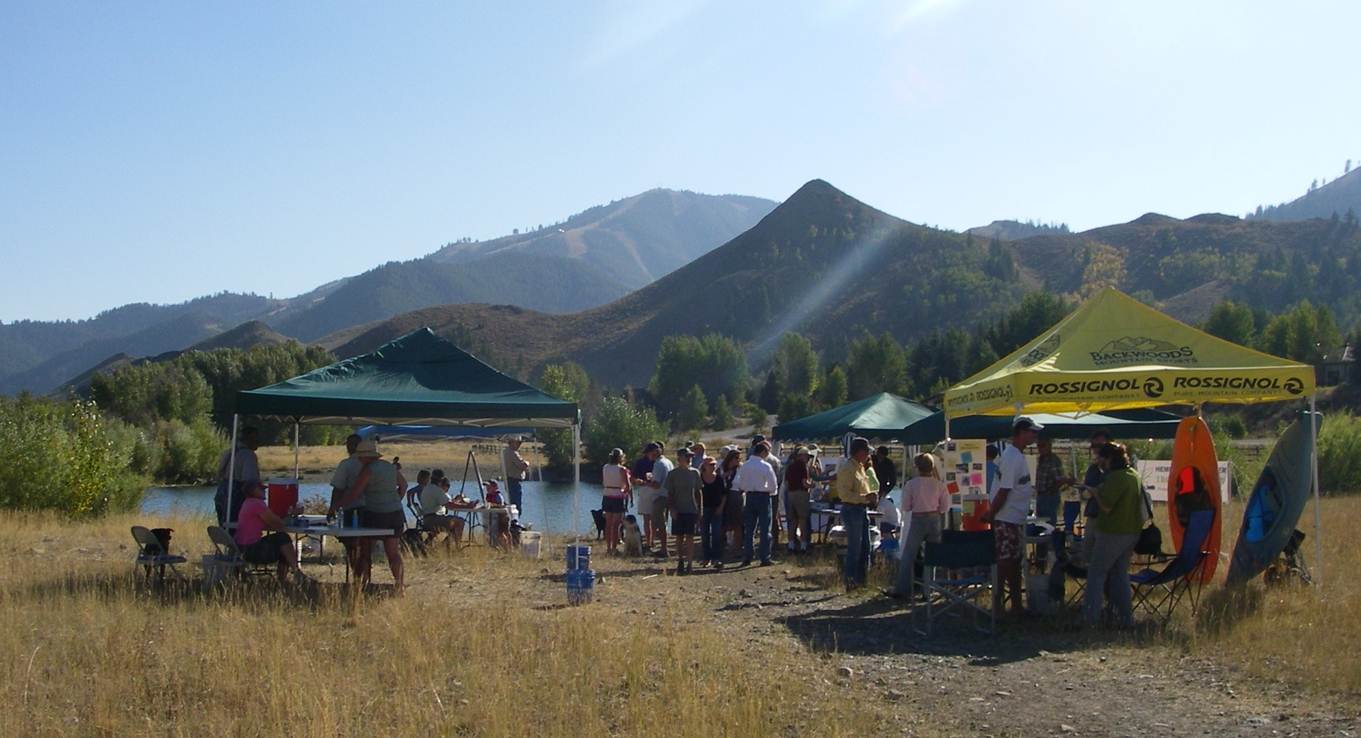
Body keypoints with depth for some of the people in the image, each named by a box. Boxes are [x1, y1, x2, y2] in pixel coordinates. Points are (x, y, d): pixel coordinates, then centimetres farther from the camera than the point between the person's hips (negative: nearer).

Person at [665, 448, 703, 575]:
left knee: (690, 537, -2)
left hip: (691, 510, 1)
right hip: (678, 511, -1)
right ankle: (680, 562, 15)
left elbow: (698, 493, 10)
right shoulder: (673, 474, 1)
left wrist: (699, 510, 6)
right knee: (679, 537, 4)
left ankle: (689, 563, 1)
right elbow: (669, 494, 2)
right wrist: (671, 508, -9)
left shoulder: (694, 473, 6)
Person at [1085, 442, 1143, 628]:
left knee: (1096, 572, 1)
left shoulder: (1115, 478, -18)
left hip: (1113, 532, -9)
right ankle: (1125, 618, 15)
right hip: (1132, 531, 9)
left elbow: (1106, 506, -23)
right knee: (1120, 573, 16)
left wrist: (1095, 492, -5)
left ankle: (1091, 617, -1)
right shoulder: (1134, 475, 11)